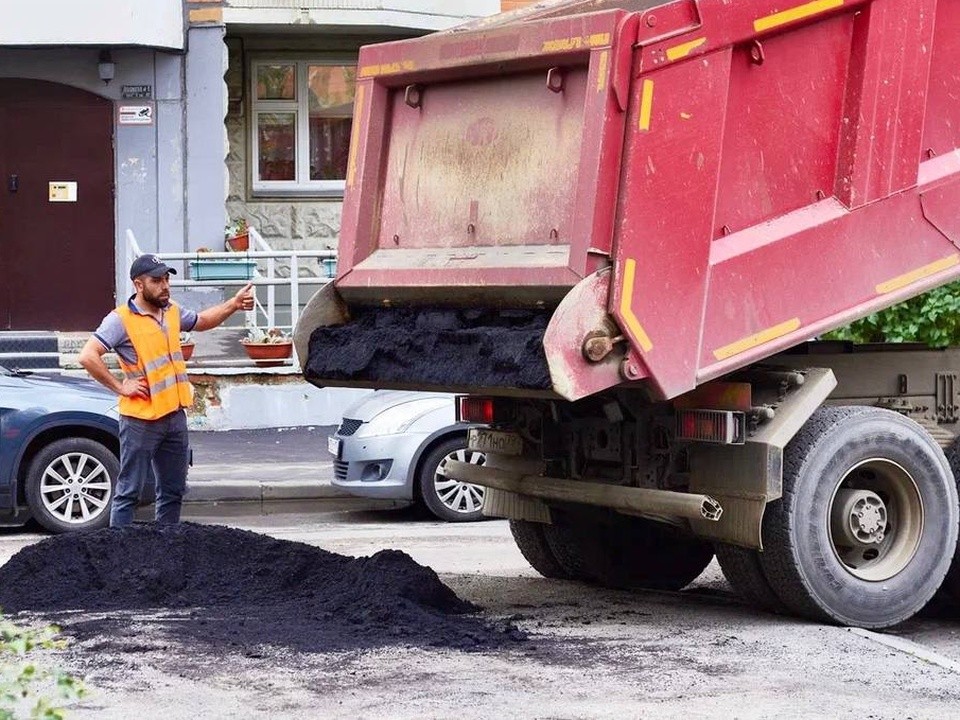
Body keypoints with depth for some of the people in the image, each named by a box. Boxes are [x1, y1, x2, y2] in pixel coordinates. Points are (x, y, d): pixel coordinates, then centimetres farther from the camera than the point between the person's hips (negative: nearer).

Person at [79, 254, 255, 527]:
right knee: (129, 492, -2)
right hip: (141, 420, -8)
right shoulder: (121, 320, -12)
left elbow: (202, 320, 32)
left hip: (175, 416, 8)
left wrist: (233, 305, 18)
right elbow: (88, 356, -21)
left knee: (173, 491, 15)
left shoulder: (172, 312, 11)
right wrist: (120, 387, -18)